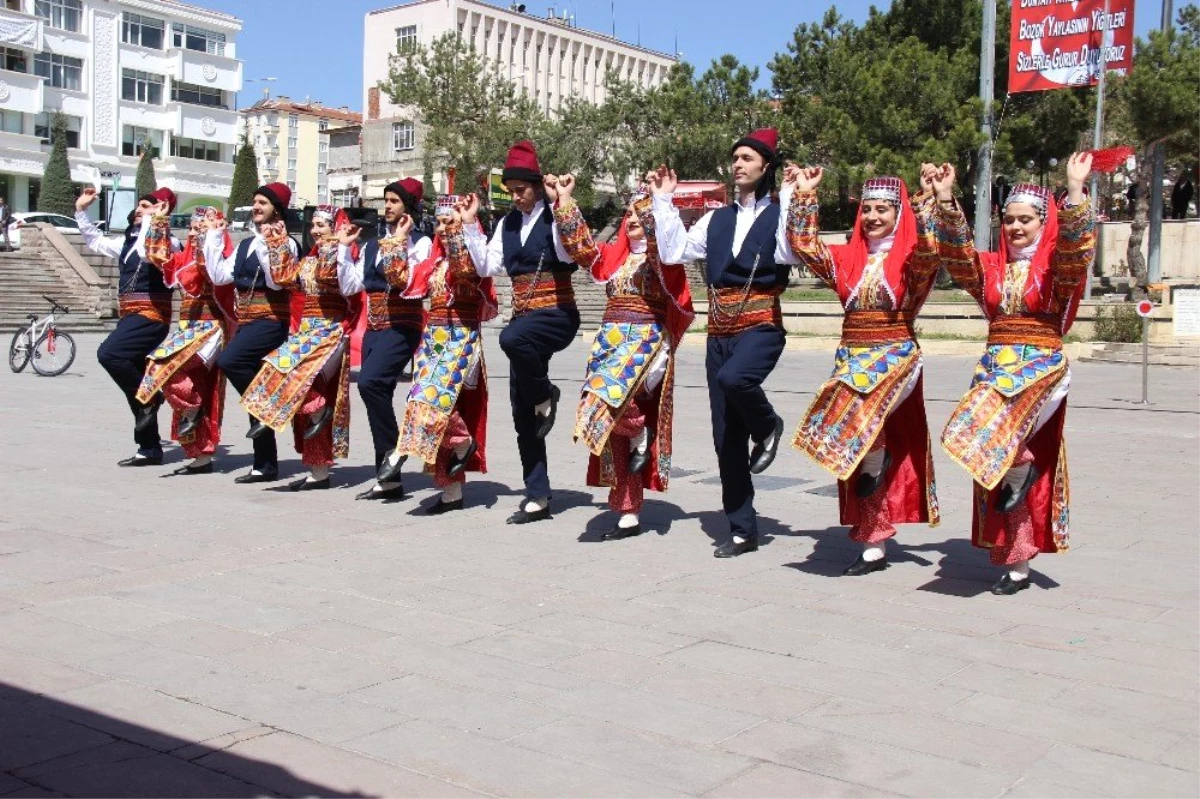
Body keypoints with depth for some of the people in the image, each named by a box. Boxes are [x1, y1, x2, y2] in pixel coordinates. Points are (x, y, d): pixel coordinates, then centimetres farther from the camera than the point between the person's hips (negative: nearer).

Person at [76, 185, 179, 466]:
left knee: (108, 353, -29)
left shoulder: (166, 242, -8)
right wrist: (81, 212, 27)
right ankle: (150, 450, 14)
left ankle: (150, 398, -10)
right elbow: (97, 241, 32)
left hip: (150, 317, -8)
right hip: (131, 318, 9)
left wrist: (152, 220, -20)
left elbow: (147, 252, -30)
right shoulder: (128, 240, 16)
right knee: (137, 389, 8)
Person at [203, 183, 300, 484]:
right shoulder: (245, 244, 17)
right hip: (245, 321, 7)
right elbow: (220, 276, 9)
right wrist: (214, 238, 10)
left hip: (271, 320, -7)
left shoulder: (285, 243, -4)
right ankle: (265, 465, 10)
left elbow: (276, 282, -18)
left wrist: (267, 244, -21)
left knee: (228, 361, -30)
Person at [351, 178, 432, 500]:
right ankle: (389, 479, 11)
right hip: (374, 328, 7)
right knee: (376, 392, 5)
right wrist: (344, 247, 6)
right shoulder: (373, 245, 17)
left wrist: (399, 242, -13)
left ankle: (392, 448, -8)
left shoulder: (421, 242, -2)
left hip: (401, 327, -7)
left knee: (369, 381, -27)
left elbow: (408, 283, -17)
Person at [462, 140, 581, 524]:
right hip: (524, 317, 7)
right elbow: (487, 267, 12)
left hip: (556, 313, -7)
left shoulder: (555, 217, -5)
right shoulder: (507, 223, 13)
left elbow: (569, 254, -22)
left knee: (511, 338, -41)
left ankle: (546, 395, -10)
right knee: (522, 413, 4)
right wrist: (470, 225, 6)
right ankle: (538, 498, 12)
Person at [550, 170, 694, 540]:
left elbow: (658, 241, -21)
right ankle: (629, 514, 10)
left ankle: (641, 436, 2)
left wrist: (652, 199, -30)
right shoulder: (615, 256, 17)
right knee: (612, 426, 3)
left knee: (605, 399, -30)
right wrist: (563, 202, 1)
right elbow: (581, 247, 7)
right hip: (610, 342, 7)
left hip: (647, 342, -7)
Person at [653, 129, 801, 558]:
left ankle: (767, 425, -3)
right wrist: (664, 200, 8)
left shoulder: (780, 215, 0)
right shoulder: (717, 219, 15)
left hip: (760, 326, -5)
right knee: (726, 435, 4)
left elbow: (794, 254, -19)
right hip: (719, 331, 5)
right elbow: (672, 252, 10)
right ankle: (742, 529, 14)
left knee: (733, 377, -38)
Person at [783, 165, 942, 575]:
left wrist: (926, 201, -30)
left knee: (860, 415, -34)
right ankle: (873, 546, 15)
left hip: (895, 356, -5)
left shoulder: (911, 258, -2)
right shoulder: (848, 258, 10)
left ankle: (877, 461, 1)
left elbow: (930, 251, -23)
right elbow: (805, 246, 2)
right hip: (851, 357, 5)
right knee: (853, 446, 5)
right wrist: (804, 197, -4)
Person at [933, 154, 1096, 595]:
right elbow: (957, 253, -5)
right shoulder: (991, 268, 11)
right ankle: (1016, 564, 13)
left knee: (989, 433, -30)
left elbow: (1075, 249, -21)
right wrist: (945, 199, -19)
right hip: (994, 366, 5)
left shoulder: (1057, 267, 1)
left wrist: (1074, 190, -32)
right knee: (993, 457, 3)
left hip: (1040, 366, -5)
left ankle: (1023, 471, 3)